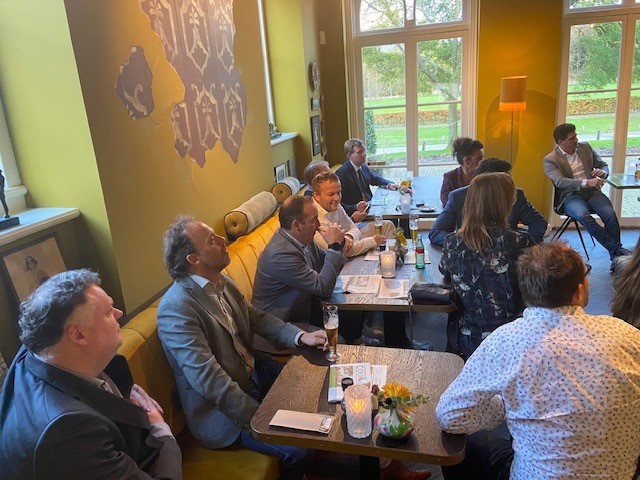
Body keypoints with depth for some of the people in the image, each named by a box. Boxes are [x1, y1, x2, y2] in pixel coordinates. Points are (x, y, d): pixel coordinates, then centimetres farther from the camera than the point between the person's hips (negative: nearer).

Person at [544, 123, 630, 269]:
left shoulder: (585, 147, 15)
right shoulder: (550, 160, -1)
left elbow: (603, 165, 21)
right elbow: (560, 182, -17)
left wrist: (602, 172, -6)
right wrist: (586, 182, -30)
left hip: (592, 191, 4)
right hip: (571, 196, -4)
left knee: (610, 214, -25)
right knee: (583, 216, -34)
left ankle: (615, 256, -18)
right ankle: (617, 249, -29)